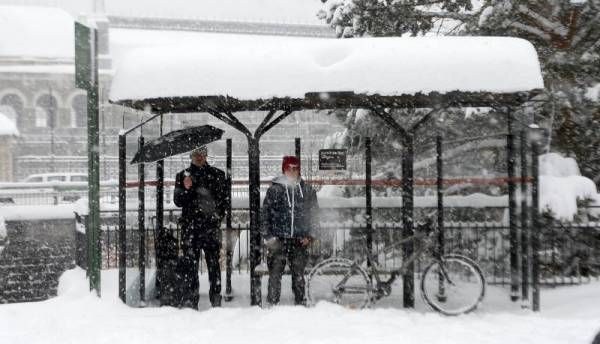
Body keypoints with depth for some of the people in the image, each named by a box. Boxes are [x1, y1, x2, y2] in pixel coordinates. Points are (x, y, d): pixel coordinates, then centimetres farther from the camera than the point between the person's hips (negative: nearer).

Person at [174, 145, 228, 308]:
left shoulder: (218, 174, 13)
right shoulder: (183, 176, 12)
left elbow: (224, 199, 14)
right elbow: (178, 201, 6)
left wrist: (218, 215, 3)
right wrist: (186, 189, -11)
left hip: (212, 226, 0)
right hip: (190, 226, 0)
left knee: (214, 263, 0)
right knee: (190, 265, -4)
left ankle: (216, 301, 6)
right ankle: (189, 302, -2)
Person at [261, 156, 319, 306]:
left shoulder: (307, 190, 7)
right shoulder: (274, 189, 1)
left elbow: (314, 213, 13)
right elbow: (264, 214, 4)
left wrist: (309, 235, 4)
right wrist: (268, 236, -4)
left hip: (299, 241, 2)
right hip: (278, 240, -1)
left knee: (299, 275, 8)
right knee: (275, 275, -2)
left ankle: (300, 303, 18)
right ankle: (272, 304, 6)